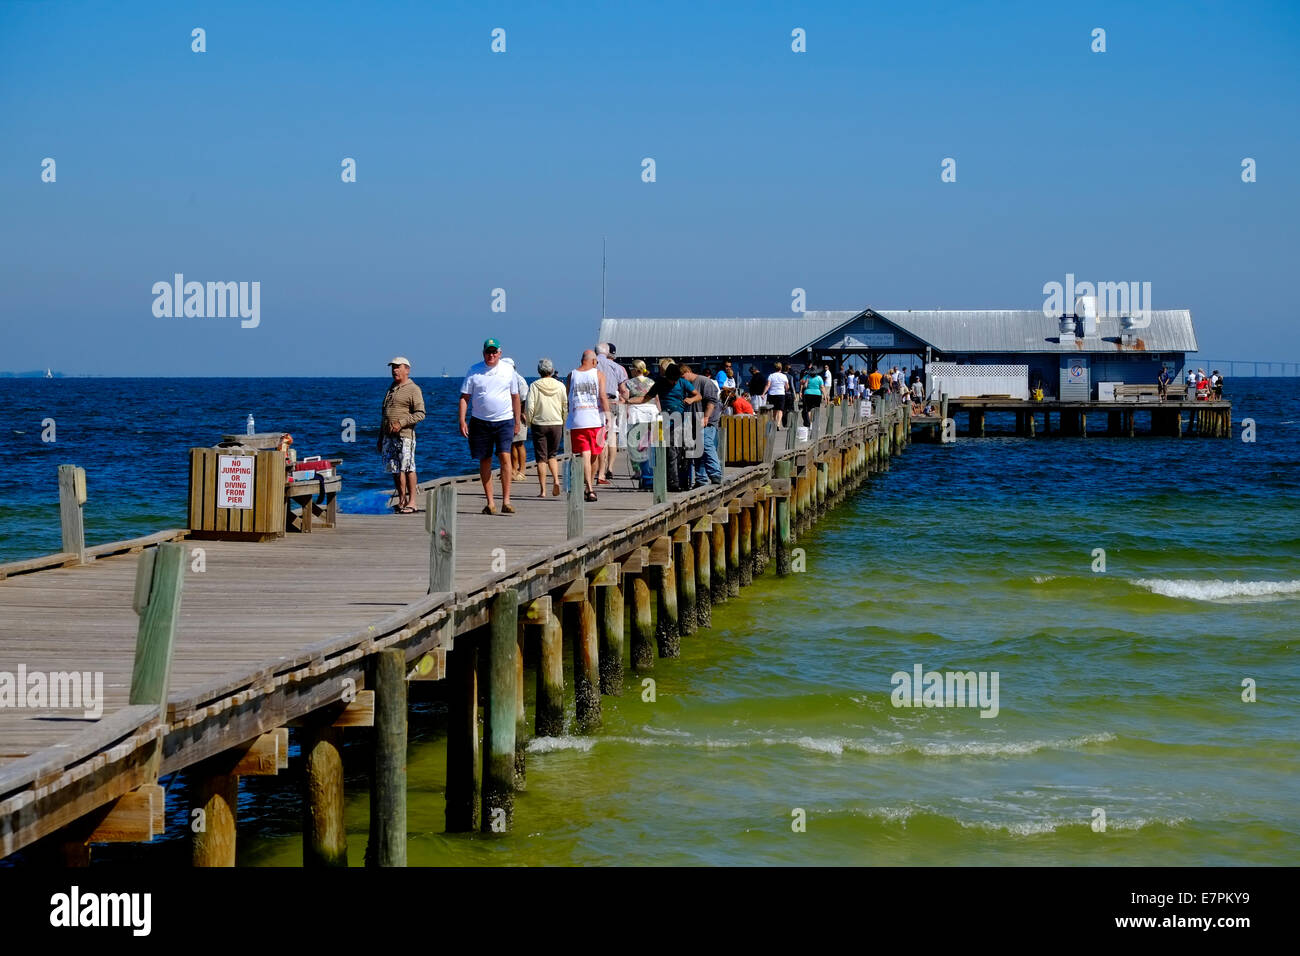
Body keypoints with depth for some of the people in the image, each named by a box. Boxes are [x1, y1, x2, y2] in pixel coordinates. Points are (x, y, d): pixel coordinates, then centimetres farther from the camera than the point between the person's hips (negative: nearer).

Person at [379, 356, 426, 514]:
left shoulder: (413, 389, -3)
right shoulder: (391, 389, 21)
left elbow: (420, 414, -10)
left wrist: (401, 423, -19)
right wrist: (380, 438, 22)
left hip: (405, 436, -7)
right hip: (389, 436, 7)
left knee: (407, 469, -7)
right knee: (395, 470, 7)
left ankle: (411, 503, -4)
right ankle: (401, 501, 13)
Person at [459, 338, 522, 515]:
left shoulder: (508, 369, 6)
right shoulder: (474, 371, 3)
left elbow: (515, 396, 14)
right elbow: (464, 397, 3)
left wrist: (517, 420, 13)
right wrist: (462, 420, -6)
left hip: (504, 421, -1)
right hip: (480, 421, 1)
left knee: (505, 456, -14)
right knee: (485, 461, 4)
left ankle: (506, 501, -14)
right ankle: (490, 502, 11)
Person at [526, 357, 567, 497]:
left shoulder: (535, 386, -5)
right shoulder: (560, 386, 1)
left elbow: (530, 407, -9)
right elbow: (566, 406, 2)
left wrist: (529, 424, 4)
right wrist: (565, 424, 13)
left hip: (539, 424, -2)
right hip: (556, 424, 2)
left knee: (541, 458, 3)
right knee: (552, 455, 16)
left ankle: (543, 489, 1)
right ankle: (556, 480, -7)